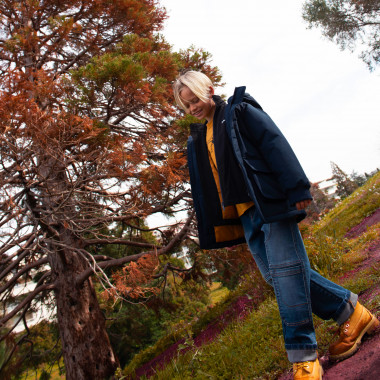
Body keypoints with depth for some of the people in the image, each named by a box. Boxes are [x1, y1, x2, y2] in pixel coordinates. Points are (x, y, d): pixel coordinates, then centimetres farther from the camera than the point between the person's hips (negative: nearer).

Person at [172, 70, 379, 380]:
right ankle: (350, 311, 19)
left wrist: (297, 189, -18)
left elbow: (276, 144, -8)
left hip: (269, 204, -7)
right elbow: (205, 186, 21)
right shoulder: (199, 140, 21)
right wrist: (216, 231, 17)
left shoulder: (241, 111, 3)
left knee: (284, 270, -11)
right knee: (278, 273, 4)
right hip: (244, 216, 7)